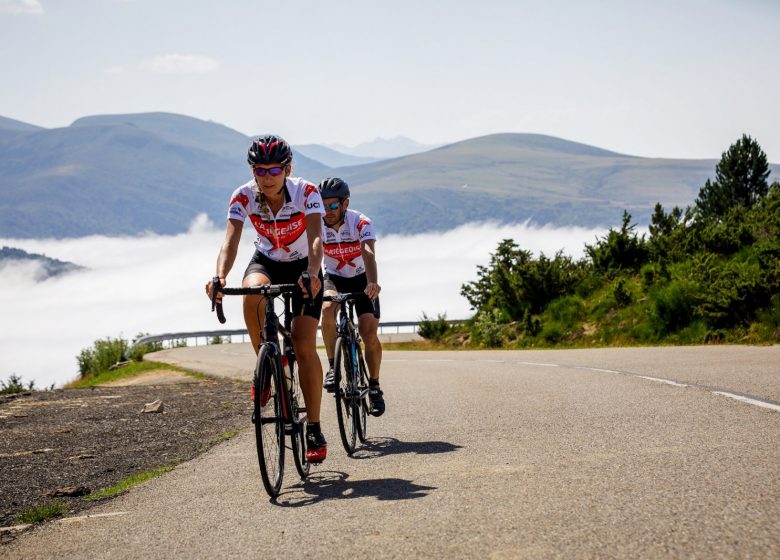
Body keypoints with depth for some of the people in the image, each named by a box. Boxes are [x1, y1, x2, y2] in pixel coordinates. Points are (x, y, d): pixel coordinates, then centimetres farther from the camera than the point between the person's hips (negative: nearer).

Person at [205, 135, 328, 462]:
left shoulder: (306, 193, -26)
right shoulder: (244, 197, -21)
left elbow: (316, 239, -38)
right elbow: (230, 241, -32)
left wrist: (311, 275, -57)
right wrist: (220, 276, -51)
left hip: (303, 266, -1)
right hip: (266, 261, 1)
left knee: (304, 346, -14)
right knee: (252, 293, -36)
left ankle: (314, 430, -6)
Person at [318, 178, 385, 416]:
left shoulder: (360, 223, -26)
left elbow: (368, 253, -42)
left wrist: (373, 283, -61)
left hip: (362, 280, -1)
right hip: (334, 279, 1)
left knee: (369, 333, -15)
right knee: (327, 309, -32)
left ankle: (374, 387, 4)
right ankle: (333, 367, -18)